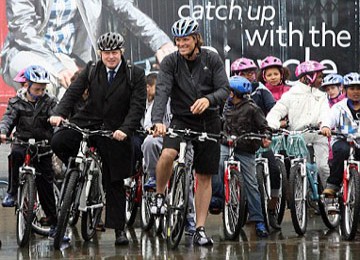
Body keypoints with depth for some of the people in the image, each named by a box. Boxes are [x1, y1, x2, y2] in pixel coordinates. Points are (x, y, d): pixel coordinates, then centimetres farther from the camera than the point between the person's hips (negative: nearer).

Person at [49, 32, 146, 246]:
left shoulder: (135, 74, -2)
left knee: (115, 182, 3)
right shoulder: (91, 71, 5)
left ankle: (119, 229, 12)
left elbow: (138, 106, -10)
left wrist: (125, 129, -26)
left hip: (115, 131, -2)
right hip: (88, 122, 2)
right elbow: (74, 92, -3)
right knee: (58, 142, -26)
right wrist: (59, 113, -22)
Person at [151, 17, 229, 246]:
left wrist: (208, 99, -31)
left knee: (204, 177, 2)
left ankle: (200, 229, 8)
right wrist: (157, 120, -33)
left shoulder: (212, 59, -2)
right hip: (181, 120, -1)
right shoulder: (170, 62, -4)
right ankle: (160, 195, -4)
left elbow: (225, 89, -8)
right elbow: (162, 91, -16)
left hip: (208, 122, 1)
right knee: (167, 154, -31)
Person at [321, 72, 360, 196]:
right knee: (342, 150, -34)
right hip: (343, 140, -1)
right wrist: (325, 126, -32)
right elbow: (330, 118, -8)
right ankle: (333, 184, -23)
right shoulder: (339, 107, 11)